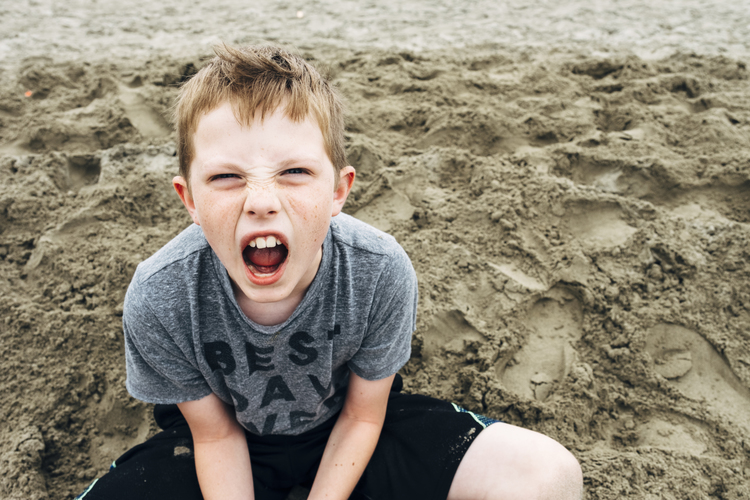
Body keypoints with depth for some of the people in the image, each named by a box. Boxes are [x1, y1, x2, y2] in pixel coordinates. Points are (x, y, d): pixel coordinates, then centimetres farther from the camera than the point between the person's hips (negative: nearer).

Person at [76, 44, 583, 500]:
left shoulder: (381, 273, -28)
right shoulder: (159, 300, -27)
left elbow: (360, 417, -12)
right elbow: (217, 435, -11)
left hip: (343, 423, 1)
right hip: (239, 436, 0)